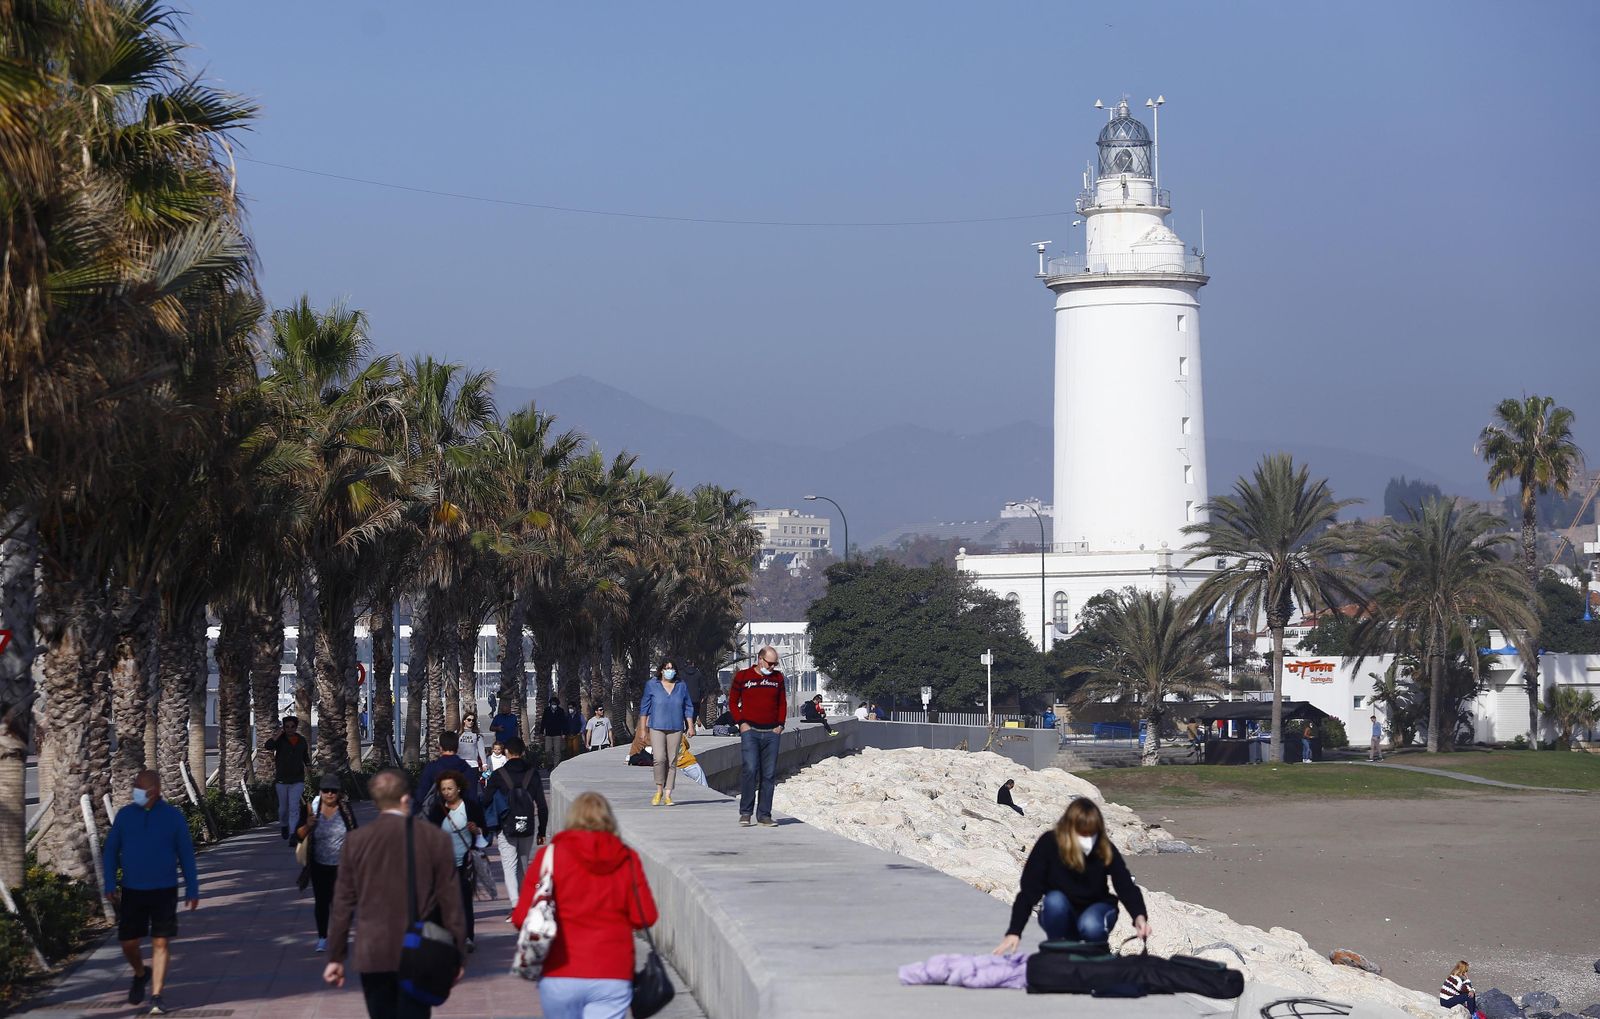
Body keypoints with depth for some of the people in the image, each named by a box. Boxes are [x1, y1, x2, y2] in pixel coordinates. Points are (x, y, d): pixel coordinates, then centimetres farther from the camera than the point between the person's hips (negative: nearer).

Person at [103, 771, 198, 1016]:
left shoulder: (173, 816, -4)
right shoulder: (125, 815, 1)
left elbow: (186, 854, 2)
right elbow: (111, 850, 8)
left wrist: (192, 889, 3)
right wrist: (110, 884, 0)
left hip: (164, 891, -2)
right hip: (132, 891, 2)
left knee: (161, 943, -5)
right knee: (129, 943, 5)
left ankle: (156, 995, 1)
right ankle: (140, 974, 36)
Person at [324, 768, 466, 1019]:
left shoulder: (355, 841, -1)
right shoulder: (435, 839, -4)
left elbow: (343, 903, 2)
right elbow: (450, 900, -2)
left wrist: (336, 957, 9)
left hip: (372, 954, 1)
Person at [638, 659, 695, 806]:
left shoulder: (682, 686, 10)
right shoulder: (652, 685, 3)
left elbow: (688, 708, 16)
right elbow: (644, 708, 6)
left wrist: (690, 726, 8)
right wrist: (642, 729, 3)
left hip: (675, 729, 2)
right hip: (657, 728, -2)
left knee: (672, 762, 1)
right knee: (659, 759, -16)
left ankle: (668, 795, 5)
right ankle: (659, 791, 2)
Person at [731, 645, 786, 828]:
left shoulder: (778, 678, 11)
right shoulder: (742, 676, 2)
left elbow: (782, 703, 19)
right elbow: (733, 702, 7)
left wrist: (780, 724, 6)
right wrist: (741, 722, -4)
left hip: (771, 733, 3)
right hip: (750, 731, -3)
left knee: (769, 775, 2)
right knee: (749, 770, -16)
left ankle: (764, 815, 7)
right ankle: (745, 813, -8)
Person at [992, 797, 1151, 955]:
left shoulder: (1105, 849, -21)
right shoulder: (1049, 843, -23)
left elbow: (1125, 885, -28)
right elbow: (1029, 890, -24)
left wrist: (1139, 916, -49)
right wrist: (1014, 932, -31)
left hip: (1095, 909, 0)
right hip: (1061, 916, 0)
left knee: (1090, 926, -34)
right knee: (1055, 900, -33)